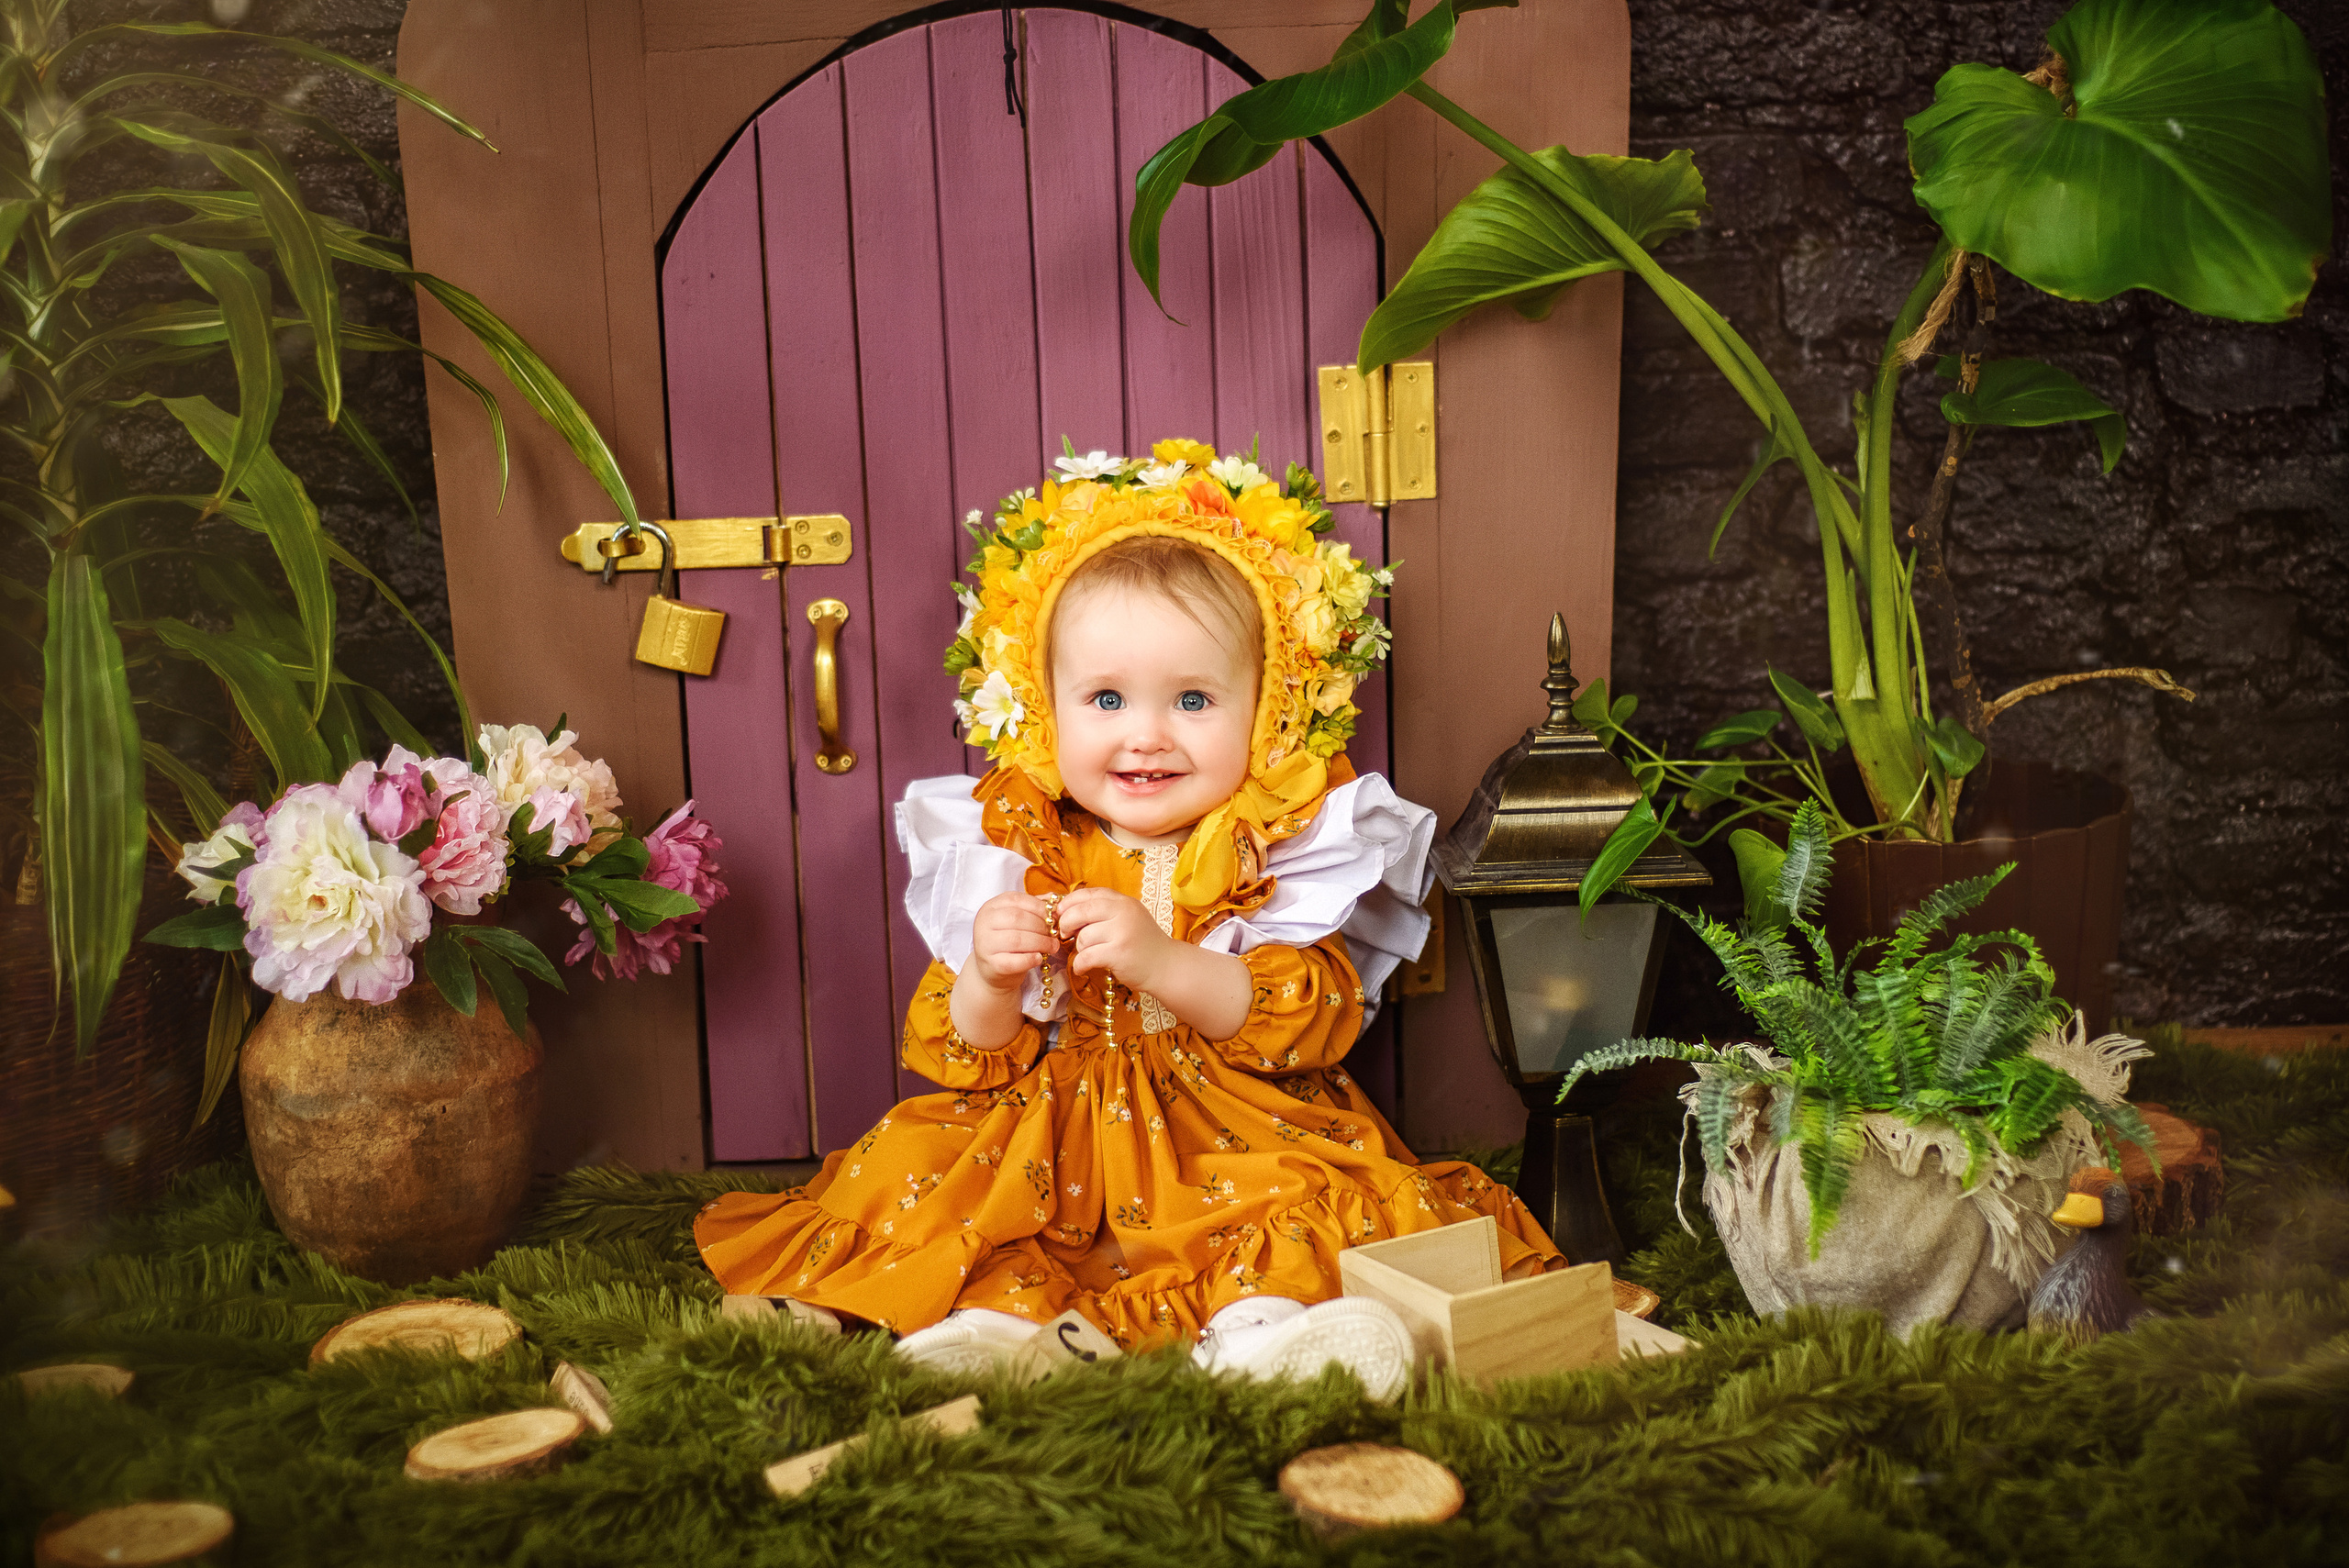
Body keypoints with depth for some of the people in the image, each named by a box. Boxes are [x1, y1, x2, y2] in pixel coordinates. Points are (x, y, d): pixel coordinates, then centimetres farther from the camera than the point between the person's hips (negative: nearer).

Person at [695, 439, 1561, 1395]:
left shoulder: (1279, 849, -1)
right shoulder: (1012, 853, 3)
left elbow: (1315, 1018, -14)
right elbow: (964, 1061, 3)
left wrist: (1161, 963, -26)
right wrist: (990, 983, -21)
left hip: (1234, 1155, -1)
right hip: (1048, 1158, 2)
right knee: (915, 1185, -21)